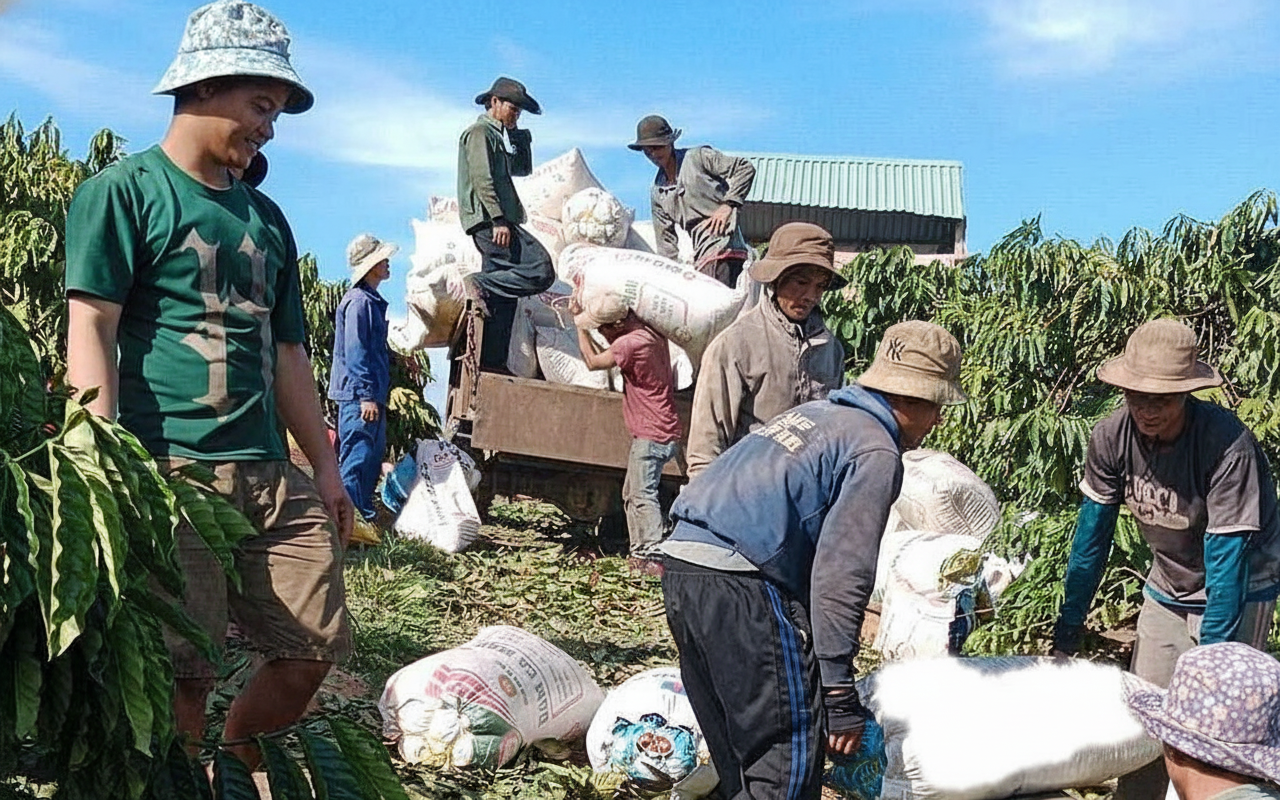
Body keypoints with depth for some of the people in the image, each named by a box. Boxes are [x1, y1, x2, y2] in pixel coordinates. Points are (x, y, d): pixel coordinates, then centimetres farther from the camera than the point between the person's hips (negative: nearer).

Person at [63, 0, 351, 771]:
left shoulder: (266, 217, 21)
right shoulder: (124, 191, 2)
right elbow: (90, 328, -7)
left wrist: (326, 467, 20)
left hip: (273, 475, 7)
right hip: (170, 470, -6)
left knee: (316, 647, 3)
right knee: (182, 671, -5)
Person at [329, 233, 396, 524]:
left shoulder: (372, 301, 17)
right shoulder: (358, 301, -14)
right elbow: (355, 353, -19)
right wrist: (366, 395, -22)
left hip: (372, 394, 10)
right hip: (359, 394, -10)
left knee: (373, 456, 14)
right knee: (357, 456, -9)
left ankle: (364, 515, 21)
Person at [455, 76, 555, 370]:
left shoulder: (498, 136, 28)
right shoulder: (480, 132, -1)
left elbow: (523, 169, 29)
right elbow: (483, 179, -13)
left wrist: (519, 136, 16)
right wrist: (498, 219, -21)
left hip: (499, 224, 10)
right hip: (490, 221, -10)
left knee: (502, 294, 6)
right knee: (541, 271, -21)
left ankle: (492, 361, 5)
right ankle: (477, 284, -18)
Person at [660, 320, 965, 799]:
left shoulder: (815, 413, 23)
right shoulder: (877, 453, -3)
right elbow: (839, 576, -12)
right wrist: (841, 697, -8)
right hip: (740, 584, -9)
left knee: (736, 751, 19)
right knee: (789, 757, -2)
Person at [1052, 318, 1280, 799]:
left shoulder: (1227, 446, -31)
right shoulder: (1112, 437, -17)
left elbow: (1227, 563, -29)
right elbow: (1092, 538, -6)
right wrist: (1066, 635, -2)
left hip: (1236, 594, -5)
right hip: (1167, 591, 5)